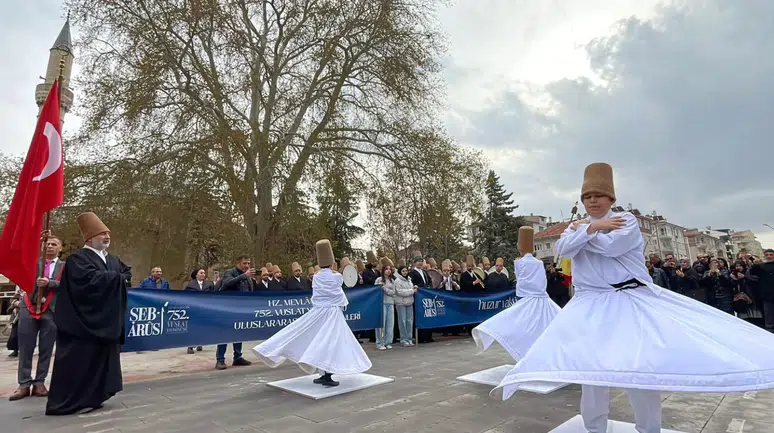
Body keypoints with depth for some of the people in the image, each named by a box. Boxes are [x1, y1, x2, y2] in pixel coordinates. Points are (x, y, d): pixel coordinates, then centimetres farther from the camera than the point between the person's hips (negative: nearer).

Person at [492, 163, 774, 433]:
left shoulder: (627, 220, 2)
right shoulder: (577, 226, 12)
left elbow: (610, 246, -17)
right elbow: (562, 250, -9)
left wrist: (582, 231, -4)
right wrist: (591, 228, -14)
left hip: (631, 301, -2)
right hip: (590, 305, 3)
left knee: (640, 366, -4)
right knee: (589, 367, 3)